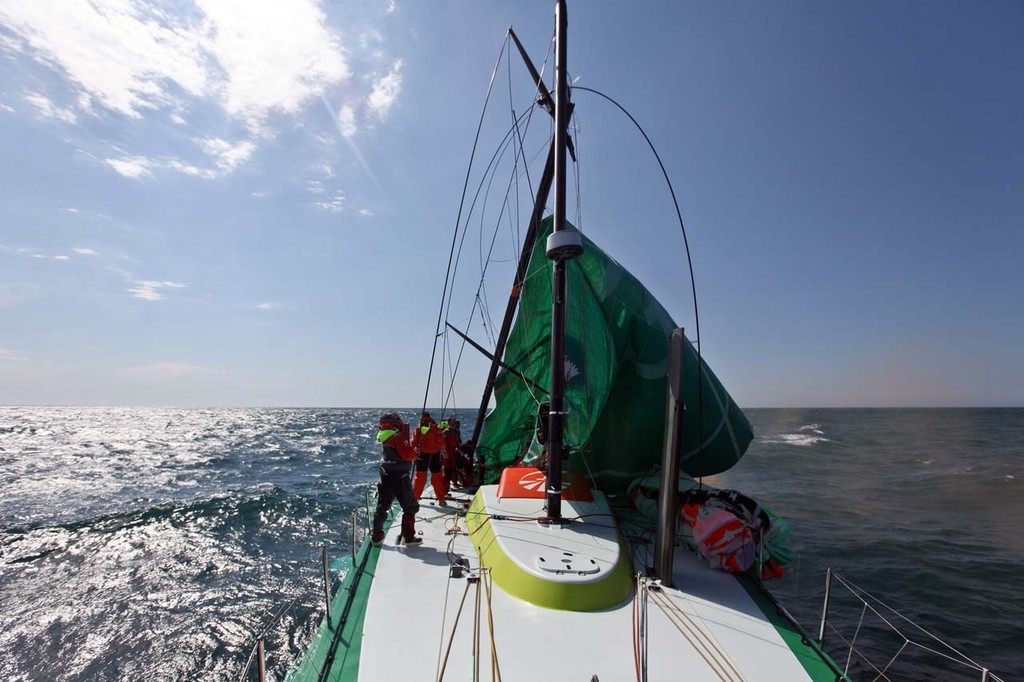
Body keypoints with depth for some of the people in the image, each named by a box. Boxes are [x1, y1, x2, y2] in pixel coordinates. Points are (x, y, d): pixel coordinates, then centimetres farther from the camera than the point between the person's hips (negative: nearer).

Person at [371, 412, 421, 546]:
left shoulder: (384, 437, 7)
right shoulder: (398, 436, -15)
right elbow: (408, 454, -21)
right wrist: (414, 453, -3)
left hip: (385, 476, 7)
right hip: (399, 477, -7)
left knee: (382, 506, 16)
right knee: (410, 507, 6)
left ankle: (376, 536, 23)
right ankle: (408, 536, 9)